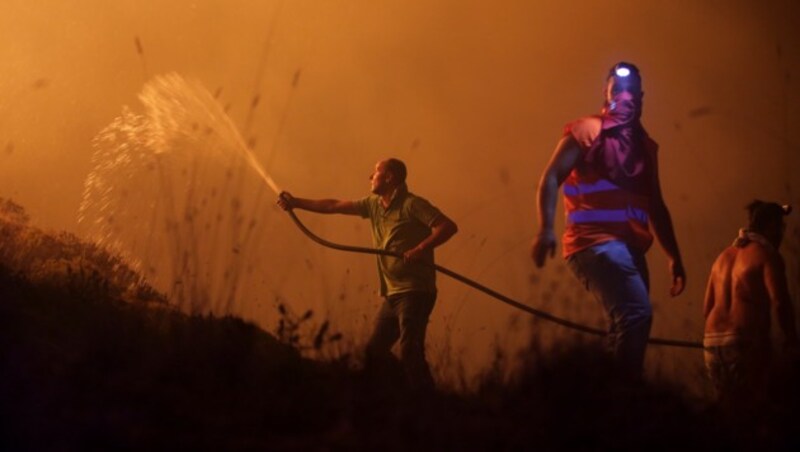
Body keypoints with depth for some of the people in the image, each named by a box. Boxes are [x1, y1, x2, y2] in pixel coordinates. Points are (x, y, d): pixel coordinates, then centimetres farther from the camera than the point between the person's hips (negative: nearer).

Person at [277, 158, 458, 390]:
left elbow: (448, 226, -17)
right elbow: (334, 206, 19)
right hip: (393, 294, 9)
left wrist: (420, 249, -26)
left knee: (410, 353, -16)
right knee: (375, 351, 8)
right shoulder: (374, 205, 14)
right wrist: (296, 203, 19)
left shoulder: (412, 204, -9)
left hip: (415, 292, -9)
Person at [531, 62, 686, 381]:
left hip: (630, 247, 8)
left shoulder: (645, 145, 22)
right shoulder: (585, 130, 3)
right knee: (636, 313, -25)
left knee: (627, 323, 8)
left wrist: (674, 256, 22)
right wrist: (546, 230, -20)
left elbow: (655, 207, 27)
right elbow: (550, 179, -6)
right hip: (596, 242, -8)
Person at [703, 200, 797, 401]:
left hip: (712, 342, 7)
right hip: (745, 341, -7)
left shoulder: (725, 256, 21)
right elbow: (780, 302, -13)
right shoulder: (766, 254, -1)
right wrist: (791, 337, 0)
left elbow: (707, 308, 21)